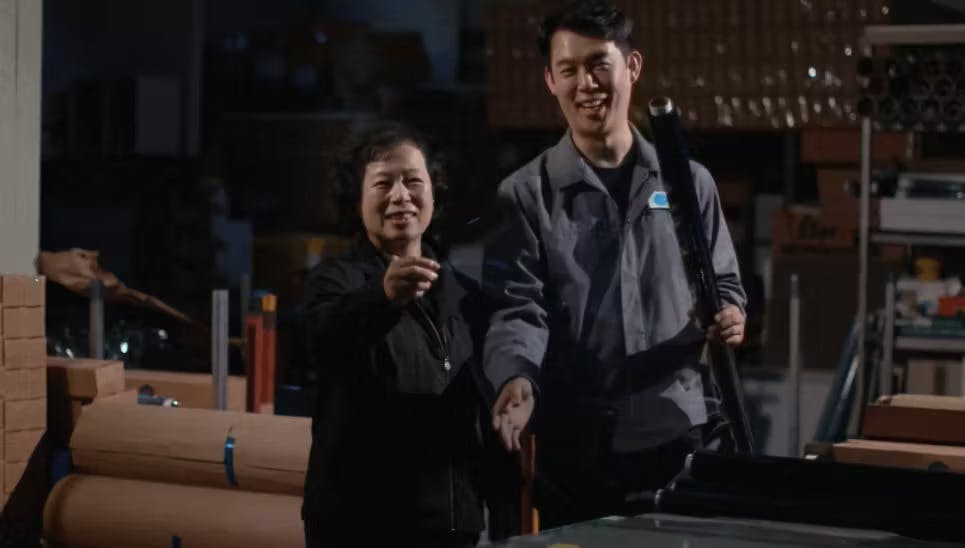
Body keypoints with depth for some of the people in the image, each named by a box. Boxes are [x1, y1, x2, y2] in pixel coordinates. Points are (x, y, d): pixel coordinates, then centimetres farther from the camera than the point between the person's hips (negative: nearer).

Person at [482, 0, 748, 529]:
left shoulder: (689, 183, 9)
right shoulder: (527, 194, 1)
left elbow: (724, 283, 16)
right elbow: (518, 306, -7)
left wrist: (728, 315, -9)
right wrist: (517, 377, -28)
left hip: (676, 438, 2)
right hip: (573, 449, -2)